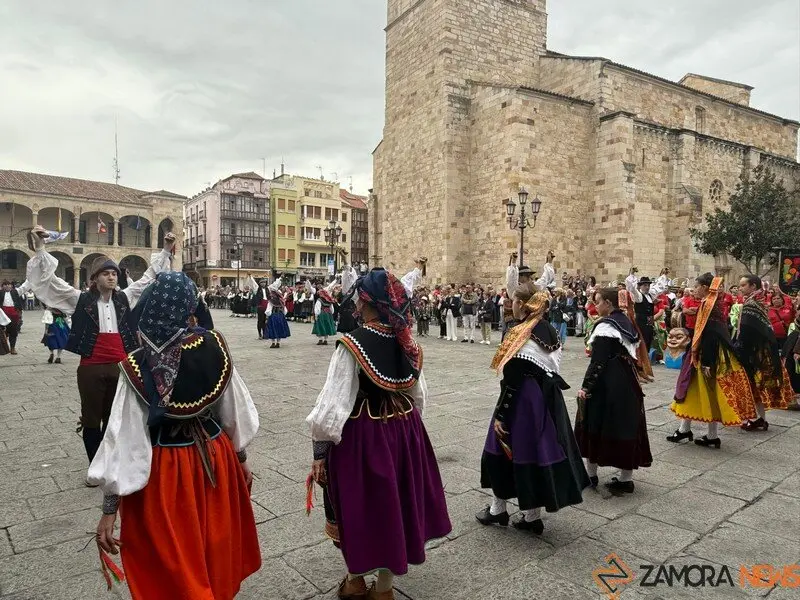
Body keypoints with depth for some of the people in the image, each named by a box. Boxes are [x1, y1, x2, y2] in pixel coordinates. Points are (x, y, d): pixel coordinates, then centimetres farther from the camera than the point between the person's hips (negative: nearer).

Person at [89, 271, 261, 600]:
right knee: (214, 546, 26)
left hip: (164, 469, -3)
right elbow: (235, 408, -2)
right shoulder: (213, 346, -12)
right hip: (216, 458, 3)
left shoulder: (138, 366, -19)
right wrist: (240, 457, 13)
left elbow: (124, 437, -17)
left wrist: (109, 510, -8)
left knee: (170, 562, 20)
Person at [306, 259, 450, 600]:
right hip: (403, 429, 5)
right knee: (393, 503, 19)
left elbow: (333, 403, -20)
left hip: (361, 434, -5)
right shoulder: (407, 344, -3)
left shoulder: (353, 344, -20)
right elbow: (419, 395, 8)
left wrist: (320, 451, -10)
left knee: (358, 506, 16)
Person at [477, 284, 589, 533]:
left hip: (523, 401, -8)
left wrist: (500, 414, -14)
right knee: (539, 449, 14)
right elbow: (553, 369, 11)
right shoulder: (551, 331, 6)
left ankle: (498, 509, 24)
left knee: (502, 450, 10)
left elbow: (512, 381, -19)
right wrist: (545, 396, 18)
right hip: (548, 400, 8)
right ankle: (533, 516, 24)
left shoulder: (520, 335, -18)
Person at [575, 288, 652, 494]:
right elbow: (632, 353, 16)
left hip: (607, 383, -8)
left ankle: (591, 474, 16)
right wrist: (629, 378, 21)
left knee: (597, 424, 5)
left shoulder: (605, 325, -15)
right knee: (626, 422, 10)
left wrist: (586, 386, -14)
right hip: (627, 381, 8)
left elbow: (598, 361, -18)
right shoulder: (627, 322, 11)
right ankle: (626, 478, 16)